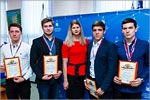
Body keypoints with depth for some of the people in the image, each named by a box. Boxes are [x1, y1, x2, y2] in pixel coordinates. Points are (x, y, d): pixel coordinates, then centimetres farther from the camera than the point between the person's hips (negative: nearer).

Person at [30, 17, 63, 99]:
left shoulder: (59, 42, 7)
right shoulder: (36, 42, -1)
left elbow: (63, 59, 9)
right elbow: (33, 62, -4)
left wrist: (60, 71, -7)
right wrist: (41, 76, -12)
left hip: (56, 78, 3)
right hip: (43, 79, -2)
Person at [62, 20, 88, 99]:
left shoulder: (85, 42, 6)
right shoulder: (67, 44, -5)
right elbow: (64, 63, -7)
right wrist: (65, 80, -10)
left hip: (83, 73, 3)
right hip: (71, 74, -3)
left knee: (81, 96, 15)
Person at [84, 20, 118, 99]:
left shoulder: (110, 46, -11)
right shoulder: (90, 45, 7)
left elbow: (111, 69, -15)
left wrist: (103, 88, -18)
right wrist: (86, 79, 3)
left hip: (103, 85, -5)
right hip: (91, 82, 5)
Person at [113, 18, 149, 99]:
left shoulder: (145, 45, -3)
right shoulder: (117, 46, 1)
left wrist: (142, 79, -12)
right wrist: (114, 77, -7)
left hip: (135, 88, -1)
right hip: (119, 87, 1)